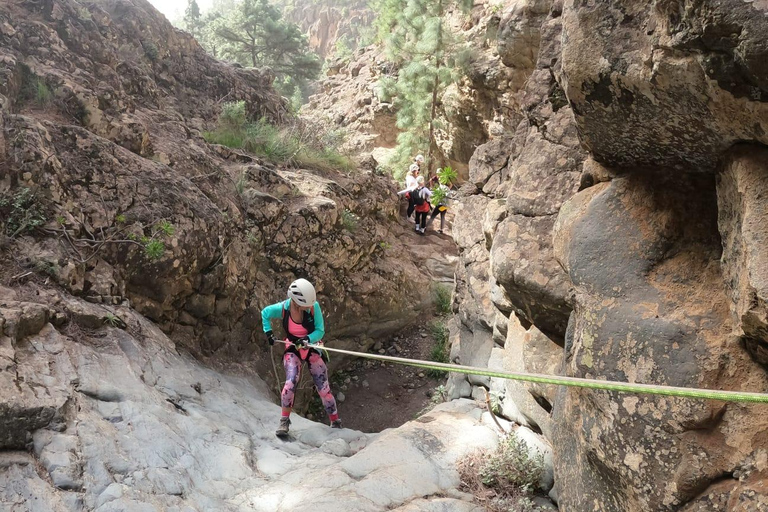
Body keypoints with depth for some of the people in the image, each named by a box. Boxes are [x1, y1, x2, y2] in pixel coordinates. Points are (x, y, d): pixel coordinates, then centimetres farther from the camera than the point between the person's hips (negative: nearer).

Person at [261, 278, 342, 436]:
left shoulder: (314, 306, -23)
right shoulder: (282, 308, -20)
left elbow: (320, 331, -16)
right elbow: (264, 313, 3)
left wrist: (307, 339, -33)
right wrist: (268, 332, -3)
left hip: (312, 349, 0)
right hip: (293, 349, 0)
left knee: (324, 388, -4)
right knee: (291, 382, -24)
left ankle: (336, 424, 13)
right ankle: (284, 421, -6)